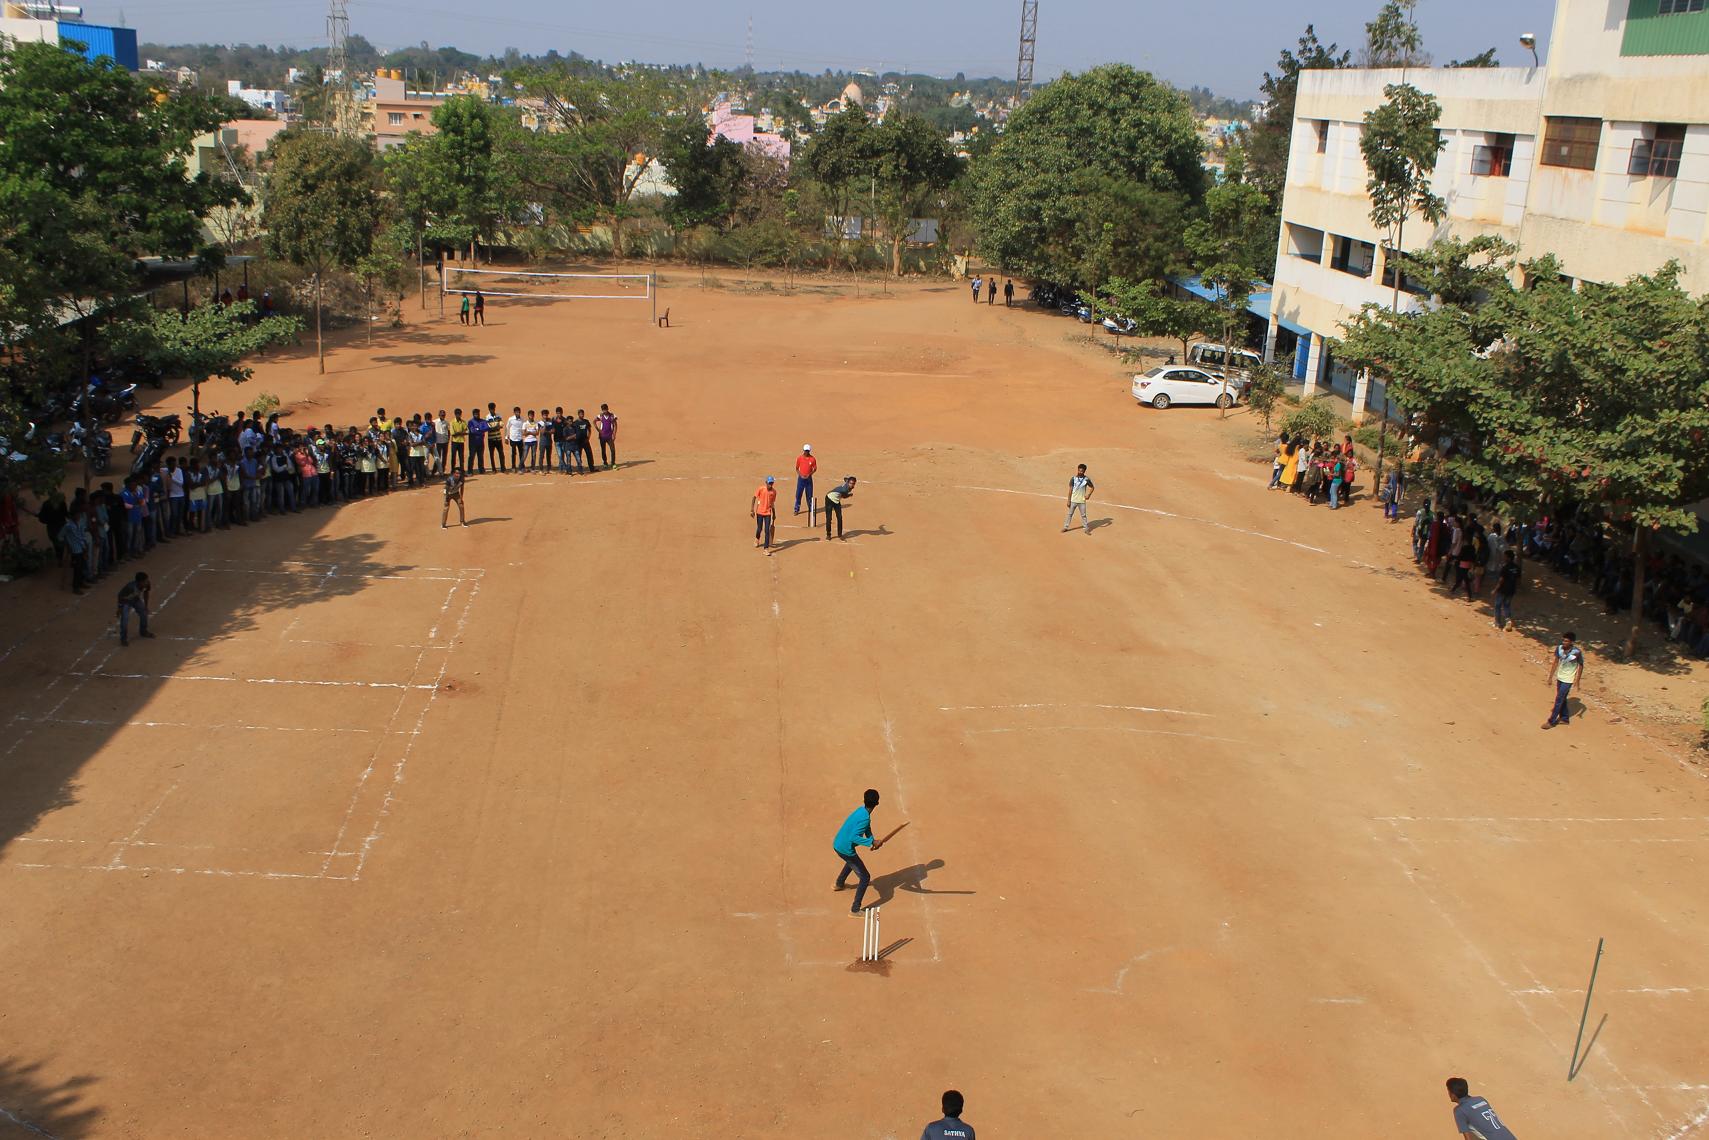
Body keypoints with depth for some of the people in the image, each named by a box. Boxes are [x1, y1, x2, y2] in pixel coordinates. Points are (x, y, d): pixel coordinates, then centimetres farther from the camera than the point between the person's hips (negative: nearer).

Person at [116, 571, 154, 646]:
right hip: (126, 601, -5)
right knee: (125, 618, -16)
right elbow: (120, 595, -26)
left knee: (144, 613, 9)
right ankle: (123, 638, -3)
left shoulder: (147, 585, -28)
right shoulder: (130, 587, -43)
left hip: (136, 599, 6)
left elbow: (145, 593, -5)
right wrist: (120, 608, -17)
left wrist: (146, 606, 4)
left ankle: (143, 631, 34)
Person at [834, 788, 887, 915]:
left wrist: (872, 841, -7)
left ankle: (839, 883, 61)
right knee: (865, 877, 0)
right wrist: (872, 842, -36)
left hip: (837, 844, 9)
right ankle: (855, 910, 2)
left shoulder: (861, 810, 1)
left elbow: (867, 829, 10)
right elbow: (854, 837, -34)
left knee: (853, 860, 40)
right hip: (845, 850, -9)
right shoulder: (865, 818, -27)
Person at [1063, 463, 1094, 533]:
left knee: (1083, 515, 8)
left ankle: (1087, 529, 17)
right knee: (1070, 514, 9)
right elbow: (1070, 490, -4)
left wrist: (1089, 494, -10)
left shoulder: (1086, 479, -6)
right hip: (1073, 500, 0)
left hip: (1082, 501, 0)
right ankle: (1065, 527, 19)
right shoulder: (1073, 479, -7)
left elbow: (1092, 487, 7)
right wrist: (1068, 501, -6)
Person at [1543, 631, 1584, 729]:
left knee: (1559, 699, -4)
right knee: (1562, 699, 17)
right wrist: (1551, 675, 7)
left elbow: (1581, 666, -10)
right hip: (1559, 677, 6)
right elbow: (1555, 662, 5)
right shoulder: (1559, 648, -7)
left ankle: (1551, 721, 3)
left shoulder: (1577, 652, -21)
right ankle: (1564, 718, 33)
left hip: (1568, 680, -6)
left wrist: (1578, 680, -9)